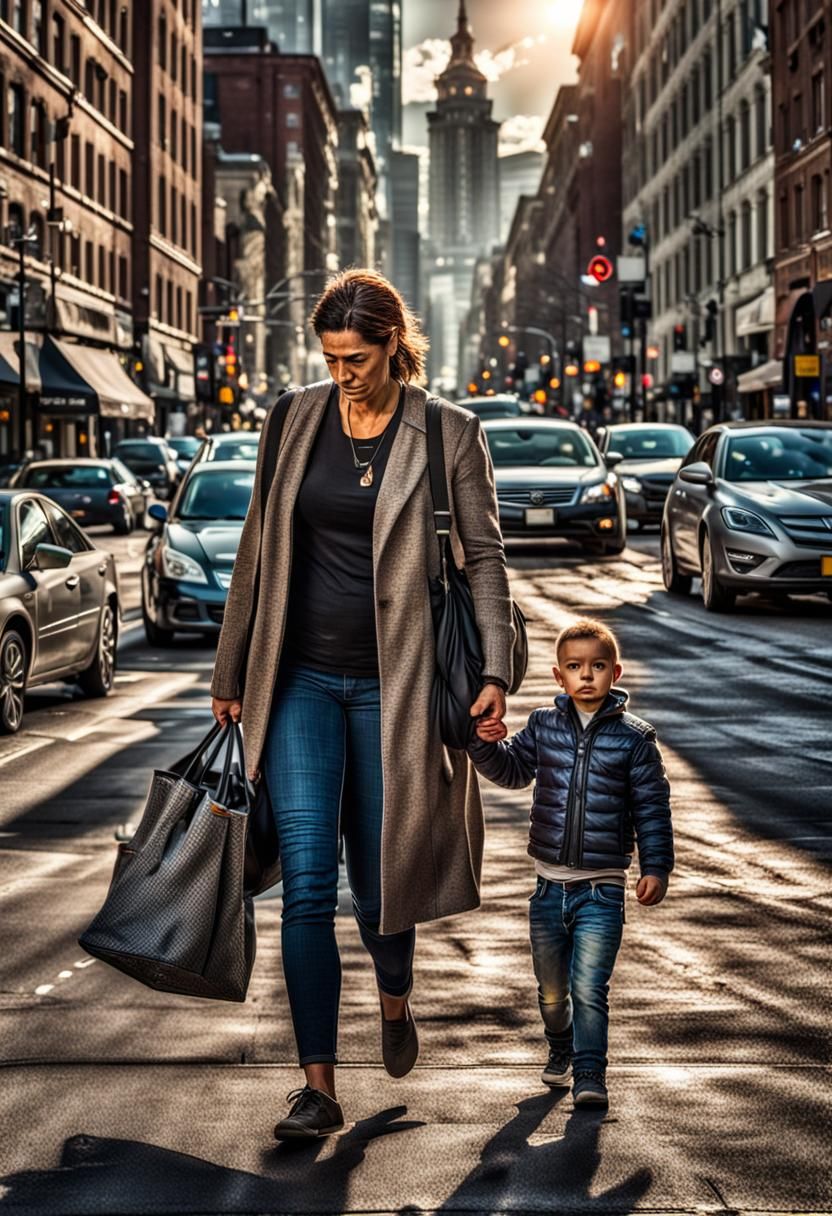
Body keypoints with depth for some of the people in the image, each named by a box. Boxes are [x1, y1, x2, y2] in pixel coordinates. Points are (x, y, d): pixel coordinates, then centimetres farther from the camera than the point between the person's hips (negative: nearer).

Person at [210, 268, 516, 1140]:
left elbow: (484, 557, 0)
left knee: (378, 876, 8)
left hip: (391, 682, -2)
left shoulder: (448, 435, -3)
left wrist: (496, 671, -9)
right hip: (302, 679, 2)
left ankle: (394, 1000, 41)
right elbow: (259, 549, 11)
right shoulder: (296, 422, 5)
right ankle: (318, 1087, -5)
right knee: (306, 882, -8)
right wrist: (231, 674, 12)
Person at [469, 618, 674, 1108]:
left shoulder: (634, 737, -4)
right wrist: (488, 744, -6)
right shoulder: (544, 726, 4)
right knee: (552, 988, 17)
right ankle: (561, 1049, 42)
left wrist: (656, 867, -7)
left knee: (589, 987, -13)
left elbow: (652, 806, -1)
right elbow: (512, 770, 14)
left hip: (602, 888, -3)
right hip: (550, 884, 4)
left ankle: (590, 1073, -4)